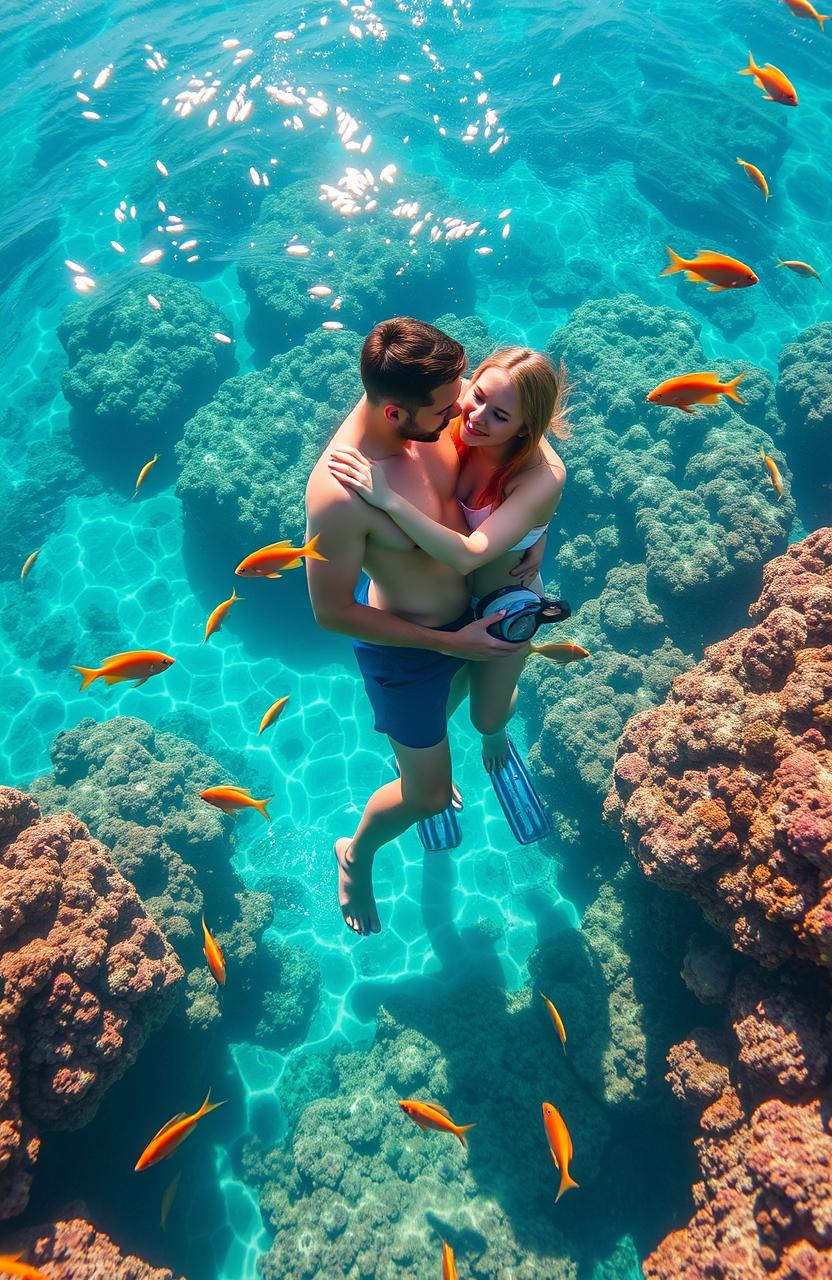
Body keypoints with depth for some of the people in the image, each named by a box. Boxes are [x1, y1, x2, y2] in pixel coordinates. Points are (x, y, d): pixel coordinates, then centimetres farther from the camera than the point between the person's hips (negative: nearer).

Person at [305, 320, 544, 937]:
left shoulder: (430, 414, -20)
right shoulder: (339, 492, -39)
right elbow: (331, 611, -26)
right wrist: (449, 643, -23)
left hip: (468, 603, 7)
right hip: (405, 645, -6)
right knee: (427, 798, 12)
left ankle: (424, 752, 71)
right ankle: (356, 854, 45)